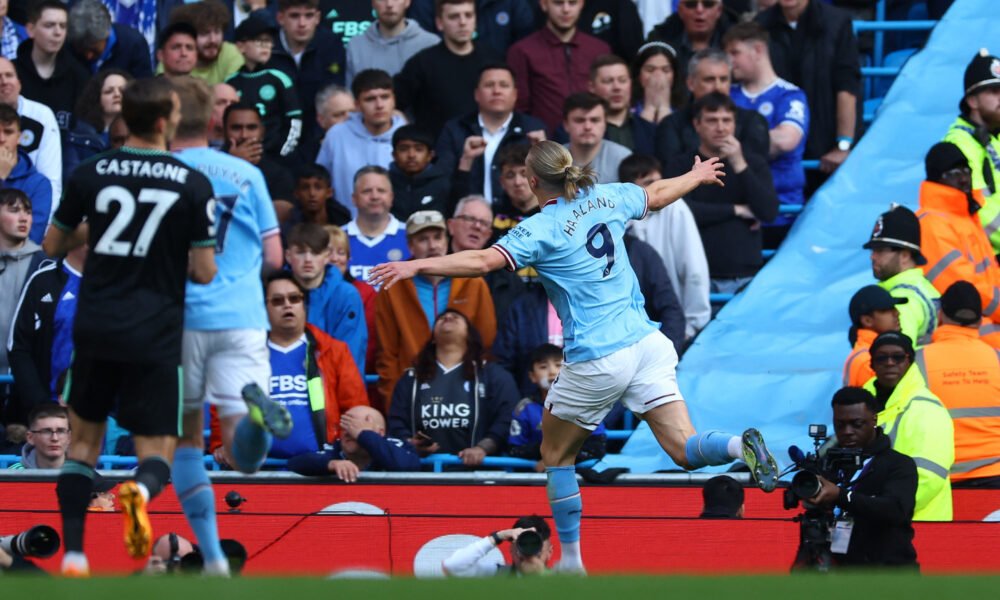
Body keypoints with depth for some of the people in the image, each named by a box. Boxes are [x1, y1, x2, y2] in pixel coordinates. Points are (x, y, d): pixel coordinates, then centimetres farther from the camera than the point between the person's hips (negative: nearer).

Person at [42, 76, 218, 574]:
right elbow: (204, 272, -3)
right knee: (157, 451, 4)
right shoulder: (193, 186, -6)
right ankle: (141, 491, -32)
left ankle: (73, 551, 10)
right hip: (155, 335, -2)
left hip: (95, 327, 2)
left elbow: (53, 245, 12)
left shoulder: (89, 175, 1)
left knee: (85, 439, 19)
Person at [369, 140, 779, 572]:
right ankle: (742, 446, -32)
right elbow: (658, 195, 28)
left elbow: (484, 261, -23)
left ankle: (571, 560, 17)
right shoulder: (606, 198, 9)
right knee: (685, 450, 0)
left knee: (556, 455, 16)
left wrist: (416, 266, -25)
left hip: (596, 359, -5)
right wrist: (698, 177, 48)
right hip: (645, 341, 5)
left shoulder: (540, 229, -9)